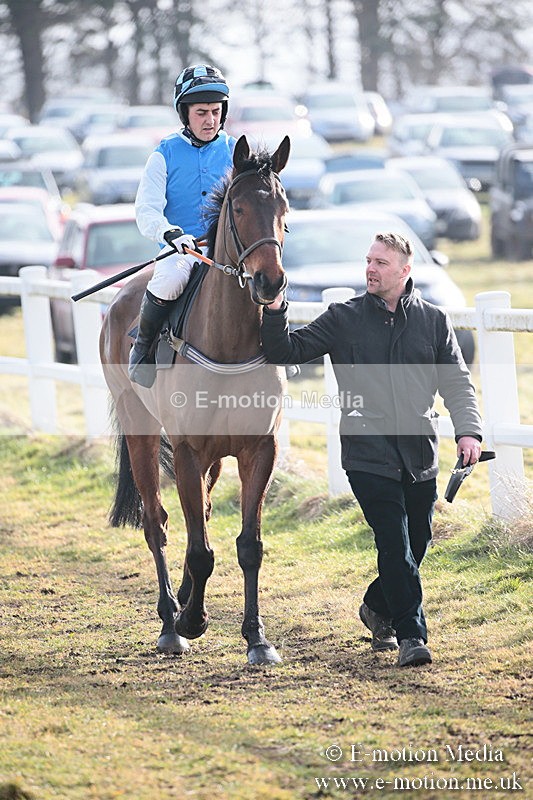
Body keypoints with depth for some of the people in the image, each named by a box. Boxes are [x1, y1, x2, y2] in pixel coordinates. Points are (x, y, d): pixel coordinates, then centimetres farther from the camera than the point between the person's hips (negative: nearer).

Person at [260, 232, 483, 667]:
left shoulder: (434, 321, 7)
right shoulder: (343, 319, 3)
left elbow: (457, 382, 6)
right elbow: (288, 351, 3)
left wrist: (468, 430, -9)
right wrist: (275, 314, -15)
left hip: (420, 456, 3)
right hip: (368, 455, -3)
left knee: (416, 545, 12)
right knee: (396, 545, -12)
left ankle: (378, 608, 38)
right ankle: (411, 635, -7)